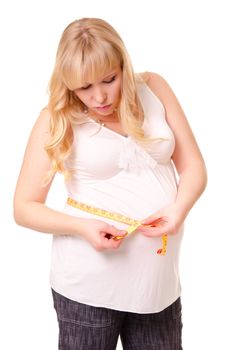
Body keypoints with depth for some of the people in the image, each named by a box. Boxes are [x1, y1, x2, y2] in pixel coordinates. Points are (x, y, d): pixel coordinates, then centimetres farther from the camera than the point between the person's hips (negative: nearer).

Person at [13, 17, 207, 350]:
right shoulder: (57, 118, -6)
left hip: (159, 279, 3)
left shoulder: (153, 88, 1)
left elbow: (193, 167, 4)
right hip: (88, 285, -2)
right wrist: (82, 227, -20)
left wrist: (179, 208, -16)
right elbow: (24, 208, -3)